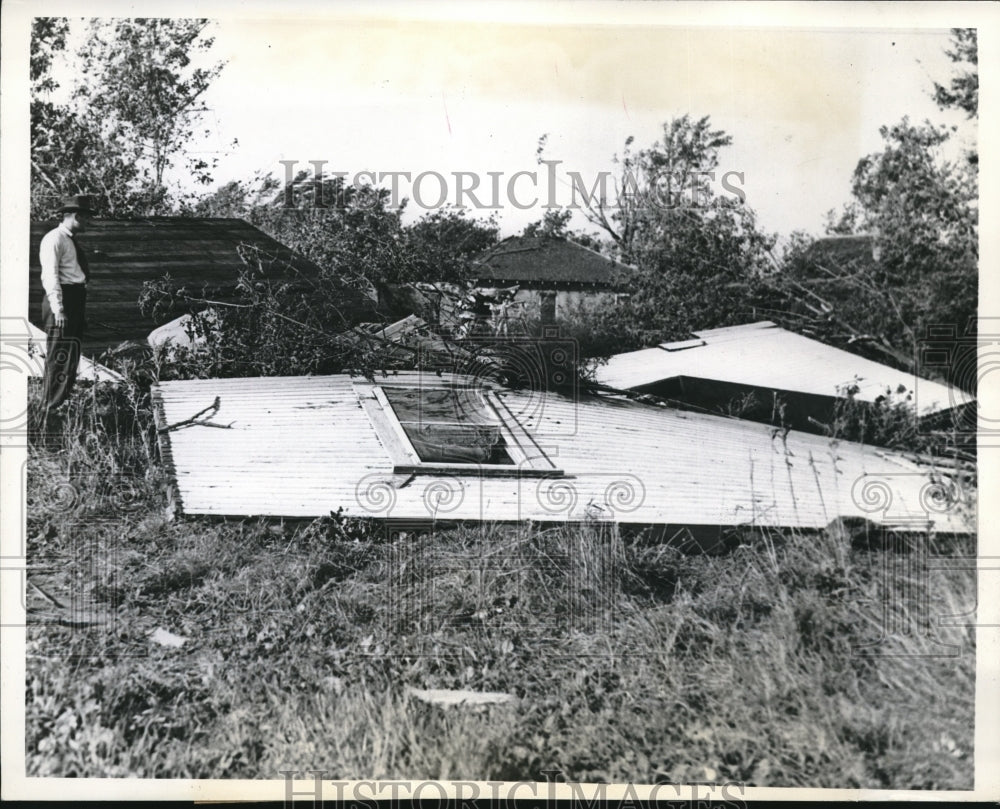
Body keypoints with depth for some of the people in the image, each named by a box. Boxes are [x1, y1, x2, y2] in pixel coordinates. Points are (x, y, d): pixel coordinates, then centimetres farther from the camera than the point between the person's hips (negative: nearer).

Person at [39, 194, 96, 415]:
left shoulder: (72, 241, 20)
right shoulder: (54, 239, -9)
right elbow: (51, 275, -16)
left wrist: (82, 311, 19)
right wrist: (58, 309, -24)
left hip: (76, 301, 10)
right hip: (62, 300, -10)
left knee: (72, 357, 14)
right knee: (60, 357, -9)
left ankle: (64, 405, 23)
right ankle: (51, 409, -5)